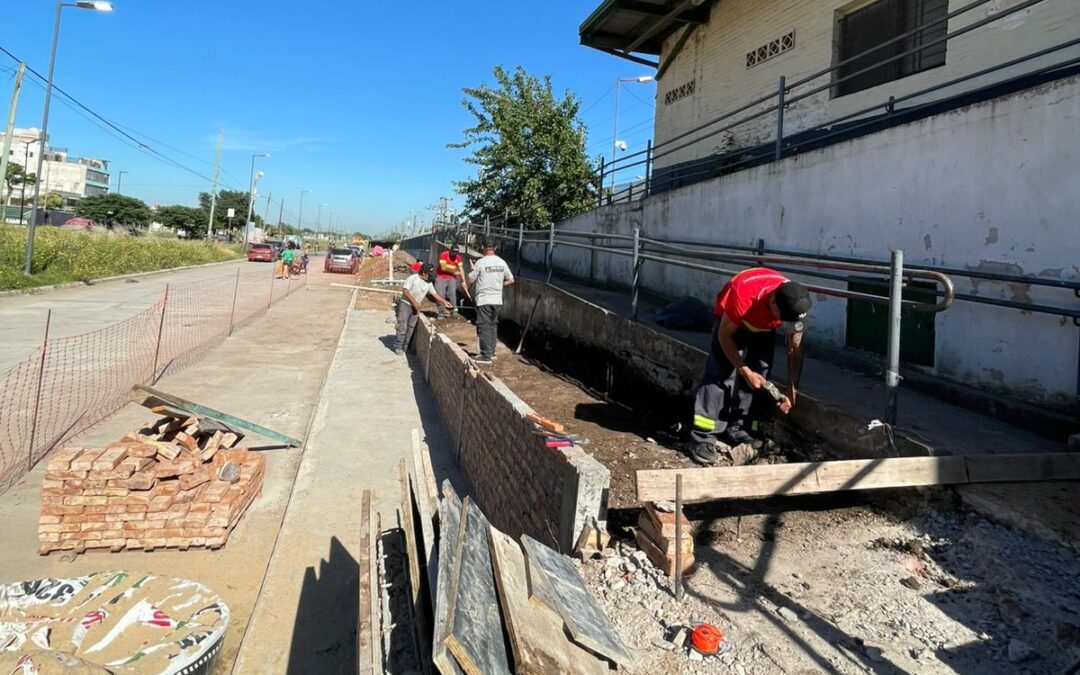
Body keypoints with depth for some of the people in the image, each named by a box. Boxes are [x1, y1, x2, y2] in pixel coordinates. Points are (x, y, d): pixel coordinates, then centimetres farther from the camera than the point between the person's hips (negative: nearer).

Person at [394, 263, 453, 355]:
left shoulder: (429, 283, 3)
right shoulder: (412, 278, -16)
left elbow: (434, 294, 13)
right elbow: (405, 290, -21)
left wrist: (444, 301, 6)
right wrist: (414, 301, -24)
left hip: (416, 306, 7)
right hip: (405, 304, -6)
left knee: (411, 327, 8)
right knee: (402, 326, -8)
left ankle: (405, 346, 18)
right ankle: (398, 347, 0)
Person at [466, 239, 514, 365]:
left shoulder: (481, 262, -11)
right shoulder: (502, 262, 4)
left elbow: (471, 280, -5)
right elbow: (511, 280, 10)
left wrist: (473, 270, 13)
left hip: (484, 300, -5)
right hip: (497, 300, 5)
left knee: (484, 327, -2)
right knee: (493, 326, 18)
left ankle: (486, 356, -3)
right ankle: (491, 352, 25)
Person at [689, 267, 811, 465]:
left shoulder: (794, 305, -29)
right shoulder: (742, 296, -44)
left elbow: (795, 352, -16)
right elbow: (724, 335, -27)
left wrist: (792, 393, -19)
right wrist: (745, 371, -29)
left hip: (764, 327, 5)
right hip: (731, 320, -4)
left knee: (761, 372, -7)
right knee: (721, 373, -18)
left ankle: (736, 429, 2)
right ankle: (703, 437, -20)